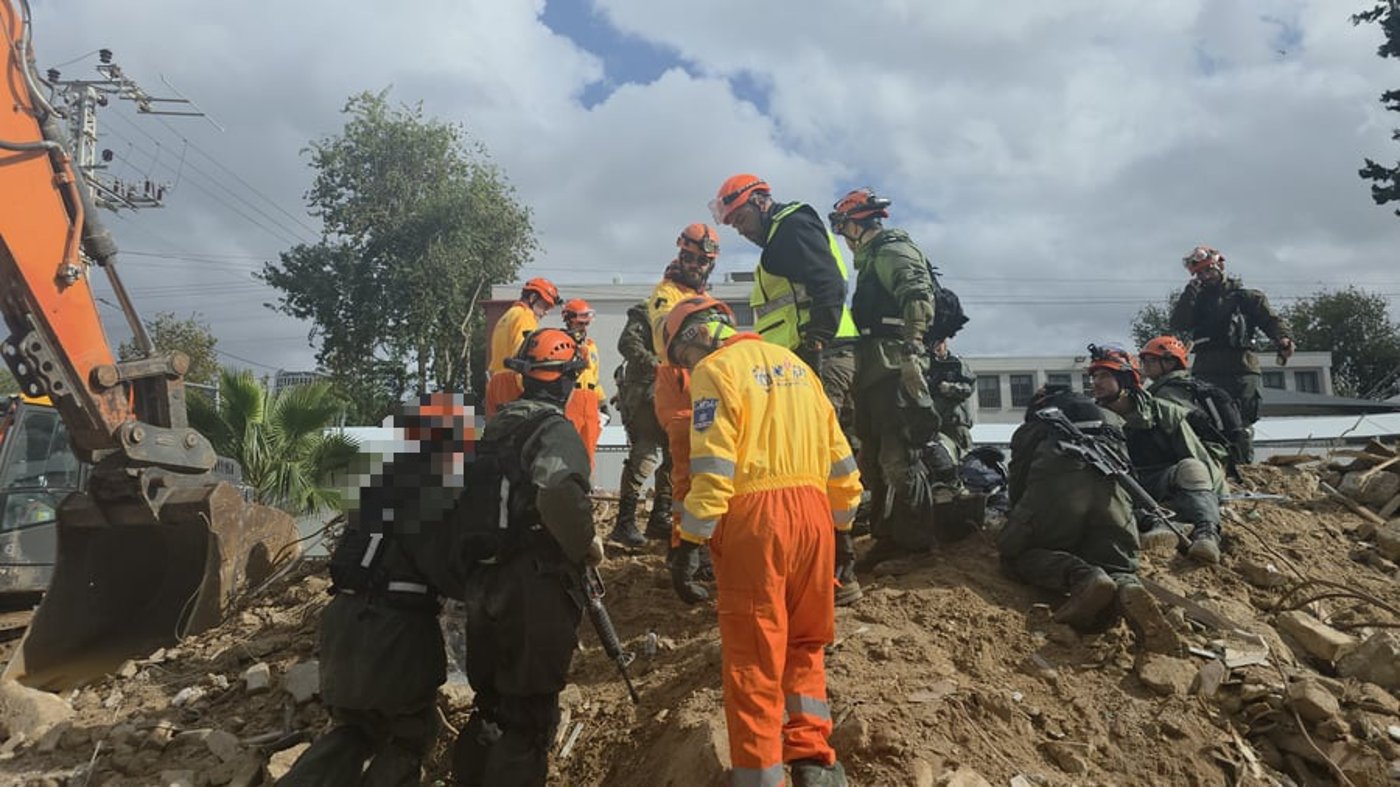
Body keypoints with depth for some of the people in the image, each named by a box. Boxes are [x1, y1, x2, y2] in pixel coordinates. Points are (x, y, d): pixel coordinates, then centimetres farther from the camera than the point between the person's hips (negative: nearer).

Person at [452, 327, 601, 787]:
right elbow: (560, 494, -32)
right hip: (536, 588, -8)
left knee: (492, 703, 21)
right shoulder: (555, 428, -12)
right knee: (530, 713, 3)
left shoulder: (496, 426, 13)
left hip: (485, 583, 8)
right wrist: (586, 543, -17)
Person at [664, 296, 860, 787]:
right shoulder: (793, 363, 20)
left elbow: (713, 468, -14)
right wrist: (839, 525, 24)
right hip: (813, 512, 7)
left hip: (754, 518, -6)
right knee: (803, 645, 20)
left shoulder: (716, 369, -1)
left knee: (753, 658, 2)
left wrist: (689, 544, -13)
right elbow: (839, 457, 18)